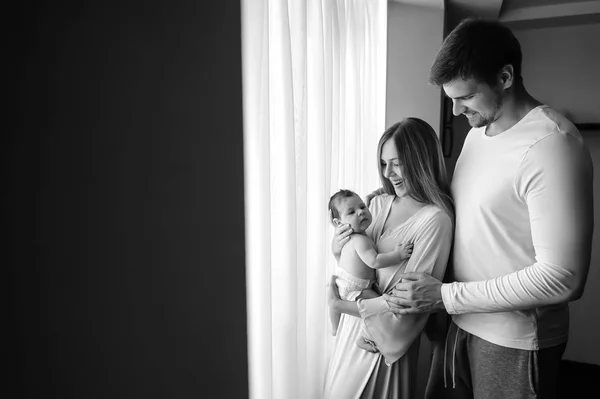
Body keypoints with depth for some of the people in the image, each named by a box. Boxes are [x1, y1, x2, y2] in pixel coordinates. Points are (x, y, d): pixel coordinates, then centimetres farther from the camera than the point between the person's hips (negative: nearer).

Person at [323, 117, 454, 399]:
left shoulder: (435, 219, -19)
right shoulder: (379, 204, -1)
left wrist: (340, 304, -15)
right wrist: (338, 251, -11)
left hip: (385, 337, -6)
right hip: (352, 327, 6)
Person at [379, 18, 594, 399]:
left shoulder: (552, 144, -21)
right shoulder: (477, 133, 5)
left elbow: (562, 279, -23)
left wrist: (445, 296, -20)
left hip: (516, 341, -6)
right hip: (462, 323, 7)